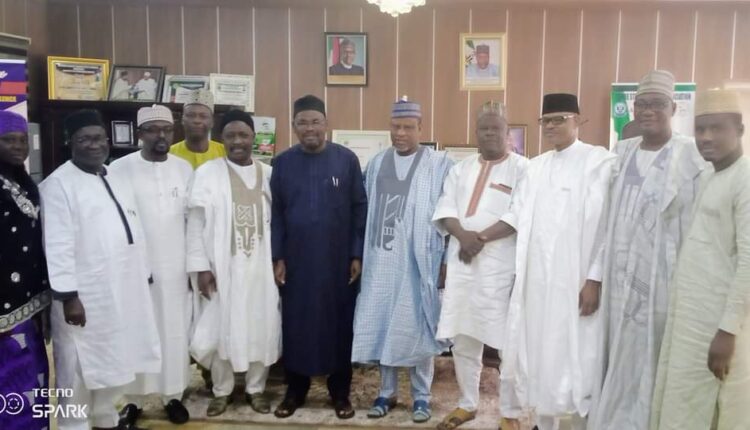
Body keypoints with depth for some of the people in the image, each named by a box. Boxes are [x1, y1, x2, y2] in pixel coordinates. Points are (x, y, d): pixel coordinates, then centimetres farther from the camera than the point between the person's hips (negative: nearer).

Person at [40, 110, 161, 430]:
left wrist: (143, 278, 13)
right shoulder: (58, 184, -9)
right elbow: (58, 245, -16)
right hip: (84, 297, -7)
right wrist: (68, 296, -20)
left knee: (115, 362, 18)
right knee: (79, 369, 4)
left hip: (122, 291, 7)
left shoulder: (118, 184, 14)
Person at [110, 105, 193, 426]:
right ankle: (134, 399, 22)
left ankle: (173, 395, 23)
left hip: (175, 267, 3)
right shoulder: (119, 169, -6)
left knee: (175, 333, 8)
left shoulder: (184, 168, 4)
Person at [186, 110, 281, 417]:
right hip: (222, 266, -2)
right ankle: (222, 391, 25)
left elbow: (276, 220, 7)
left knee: (262, 328, 8)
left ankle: (256, 388, 26)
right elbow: (196, 223, -4)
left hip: (261, 266, 2)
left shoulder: (268, 174, 5)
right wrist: (201, 266, -9)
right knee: (222, 329, 7)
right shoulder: (207, 173, -2)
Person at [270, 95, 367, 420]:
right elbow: (275, 213, 4)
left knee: (338, 323, 8)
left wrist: (357, 255, -4)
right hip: (296, 261, 1)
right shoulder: (282, 163, 2)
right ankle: (295, 390, 26)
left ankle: (340, 392, 23)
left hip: (338, 260, -1)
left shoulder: (347, 159, -2)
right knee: (296, 324, 9)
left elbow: (360, 209, -1)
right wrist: (277, 257, -1)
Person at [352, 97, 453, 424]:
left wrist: (446, 258, -9)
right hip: (381, 259, 4)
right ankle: (387, 392, 25)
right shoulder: (377, 163, 9)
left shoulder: (439, 164, -4)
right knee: (381, 325, 9)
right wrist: (361, 253, 7)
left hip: (417, 260, -4)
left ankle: (421, 395, 20)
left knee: (417, 326, 4)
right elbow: (366, 209, 10)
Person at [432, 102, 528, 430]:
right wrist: (463, 234, -12)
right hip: (462, 264, 5)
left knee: (508, 341, -1)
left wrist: (482, 238, -15)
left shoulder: (522, 168, 0)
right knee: (462, 339, 10)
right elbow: (445, 208, 7)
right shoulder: (461, 169, 16)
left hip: (502, 266, -5)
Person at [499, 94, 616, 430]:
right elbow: (518, 217, 14)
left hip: (574, 279, -5)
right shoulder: (536, 166, 14)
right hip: (535, 277, 6)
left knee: (575, 356, 0)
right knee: (537, 352, 11)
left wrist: (595, 280, -14)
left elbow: (606, 226, -10)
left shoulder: (599, 161, -5)